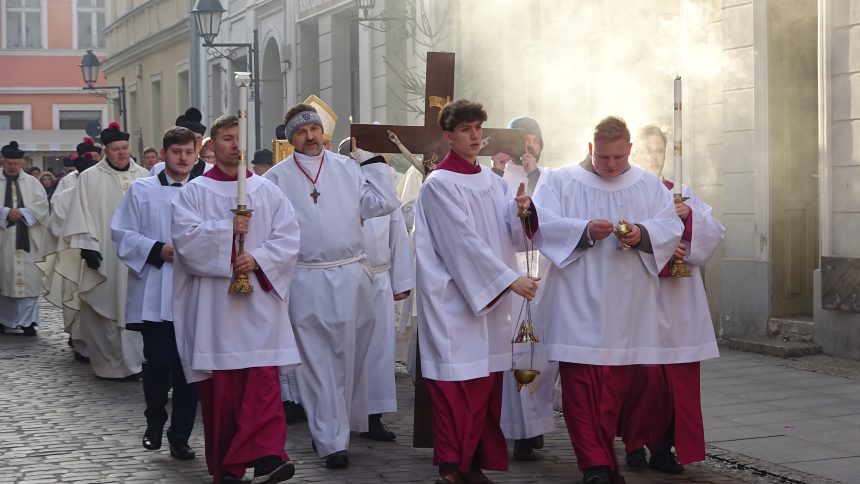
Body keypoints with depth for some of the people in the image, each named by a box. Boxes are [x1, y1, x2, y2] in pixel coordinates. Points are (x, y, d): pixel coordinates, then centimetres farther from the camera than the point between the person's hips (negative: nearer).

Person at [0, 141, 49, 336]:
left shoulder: (32, 183, 9)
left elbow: (42, 205, 1)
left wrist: (23, 213, -13)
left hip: (26, 239, 1)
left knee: (28, 279, -4)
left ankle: (27, 321, -1)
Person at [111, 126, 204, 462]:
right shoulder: (141, 190, 6)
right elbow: (122, 233, 2)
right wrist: (157, 250, -11)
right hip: (153, 295, -1)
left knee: (187, 365, 2)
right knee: (158, 362, -3)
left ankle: (180, 436, 13)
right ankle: (154, 424, 23)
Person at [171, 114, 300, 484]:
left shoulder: (267, 191, 11)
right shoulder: (194, 192, 6)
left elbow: (288, 237, 3)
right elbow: (185, 236, -7)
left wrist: (258, 258, -13)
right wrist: (227, 229, -16)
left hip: (261, 298, 1)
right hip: (214, 301, -1)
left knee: (263, 381, -10)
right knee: (220, 386, 1)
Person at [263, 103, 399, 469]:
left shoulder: (348, 169, 7)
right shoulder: (277, 178, 4)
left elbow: (380, 205, 1)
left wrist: (375, 163, 1)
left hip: (350, 277, 2)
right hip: (305, 281, -2)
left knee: (349, 359, 9)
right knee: (318, 363, -1)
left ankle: (337, 426, 27)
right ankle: (332, 442, 2)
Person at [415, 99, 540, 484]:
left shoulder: (492, 182, 13)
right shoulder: (439, 185, -9)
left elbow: (512, 236, 8)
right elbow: (465, 242, -16)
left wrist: (522, 211, -14)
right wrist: (511, 279, -19)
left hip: (490, 298, 7)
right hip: (454, 301, -7)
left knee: (486, 386, 6)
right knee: (456, 387, -5)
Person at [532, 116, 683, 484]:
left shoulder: (649, 185, 12)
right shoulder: (561, 181, 4)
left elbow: (671, 227, 4)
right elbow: (541, 222, -7)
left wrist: (642, 233, -16)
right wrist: (584, 231, -21)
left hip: (627, 307, 3)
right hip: (578, 305, -2)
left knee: (616, 386, 6)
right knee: (580, 383, -8)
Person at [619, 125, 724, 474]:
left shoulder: (683, 194, 15)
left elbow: (716, 232, 5)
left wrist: (690, 216, -12)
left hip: (679, 304, 4)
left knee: (680, 377, 1)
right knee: (644, 374, -7)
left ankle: (665, 448, 7)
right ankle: (635, 443, 9)